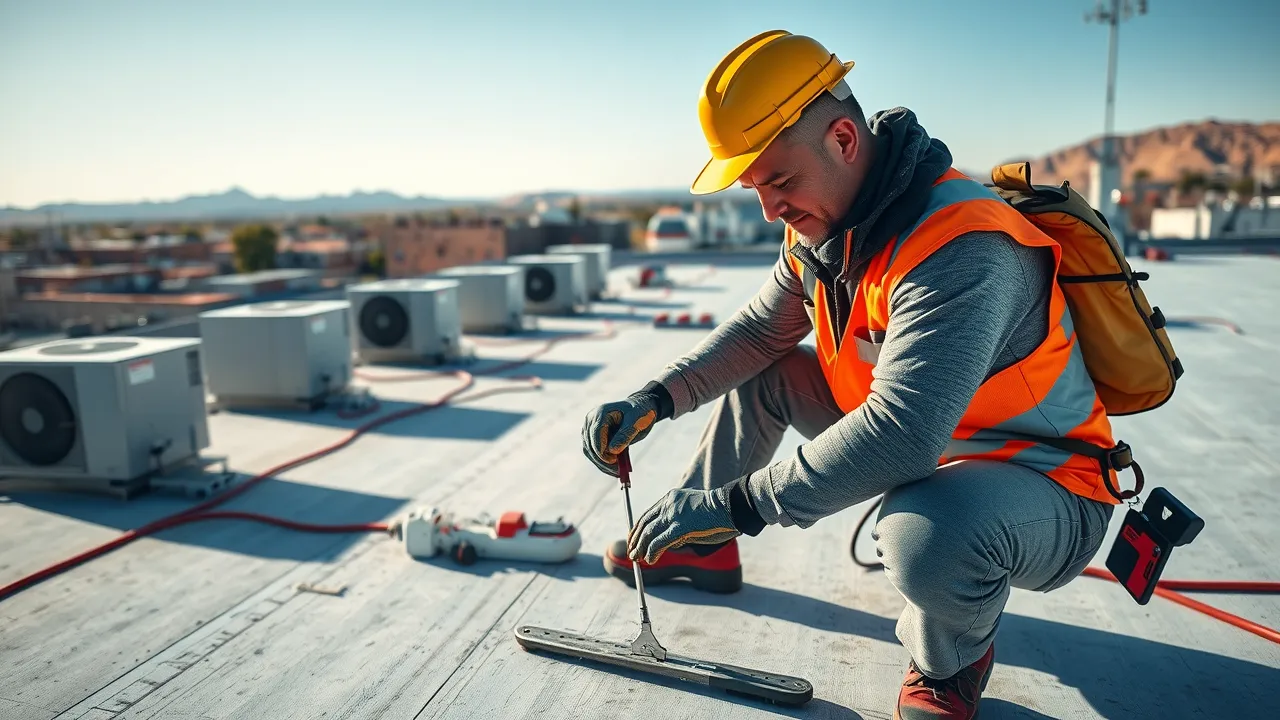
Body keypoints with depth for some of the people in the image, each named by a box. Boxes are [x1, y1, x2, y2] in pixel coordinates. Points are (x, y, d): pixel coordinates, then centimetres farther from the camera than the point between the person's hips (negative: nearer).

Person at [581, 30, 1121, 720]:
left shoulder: (958, 246, -33)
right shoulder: (822, 224, -4)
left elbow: (901, 437, -41)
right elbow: (759, 330, 7)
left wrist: (739, 503, -33)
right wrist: (654, 399, -9)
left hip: (1045, 488, -7)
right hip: (924, 459, 8)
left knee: (926, 535, -41)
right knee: (757, 372, 8)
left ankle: (951, 662, -3)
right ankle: (700, 547, 26)